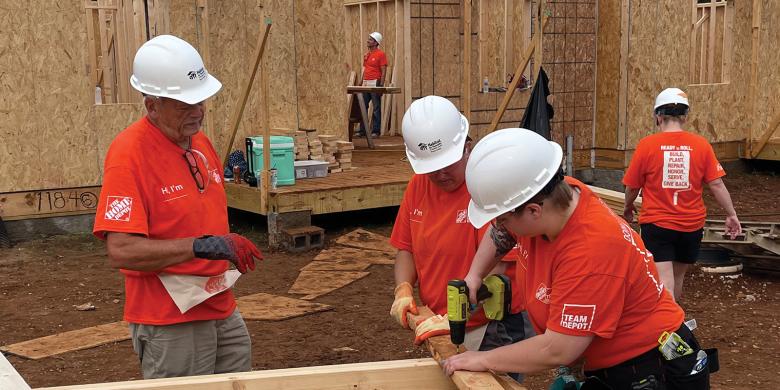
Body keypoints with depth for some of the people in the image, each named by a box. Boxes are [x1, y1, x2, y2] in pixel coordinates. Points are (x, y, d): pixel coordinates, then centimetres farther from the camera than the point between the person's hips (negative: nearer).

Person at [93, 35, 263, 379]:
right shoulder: (129, 154, -19)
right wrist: (200, 247, -29)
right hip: (170, 323, -8)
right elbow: (121, 251, -25)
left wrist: (229, 249, 9)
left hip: (222, 309, 8)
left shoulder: (199, 141, 6)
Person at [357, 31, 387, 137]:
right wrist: (361, 83, 15)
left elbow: (383, 72, -10)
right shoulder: (366, 55, 15)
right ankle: (362, 130, 12)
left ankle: (375, 131, 3)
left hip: (375, 84, -7)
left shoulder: (380, 54, -6)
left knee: (376, 108, -1)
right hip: (365, 84, 7)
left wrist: (381, 86, -17)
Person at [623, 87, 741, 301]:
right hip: (691, 226, 3)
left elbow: (632, 187, -2)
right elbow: (716, 184, -5)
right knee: (678, 276, 23)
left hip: (656, 225, -3)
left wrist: (628, 208, 18)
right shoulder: (701, 145, -5)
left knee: (664, 280, -5)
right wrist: (731, 214, 7)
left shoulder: (647, 145, -10)